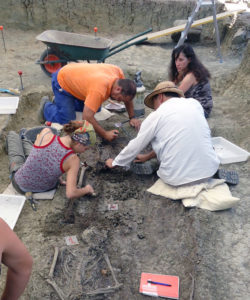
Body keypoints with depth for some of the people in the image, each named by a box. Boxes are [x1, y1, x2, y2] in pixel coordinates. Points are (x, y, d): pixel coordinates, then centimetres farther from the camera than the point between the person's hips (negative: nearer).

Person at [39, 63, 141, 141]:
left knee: (95, 108, 11)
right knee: (68, 123, -12)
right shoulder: (99, 89, -41)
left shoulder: (118, 72, -18)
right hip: (62, 81, -7)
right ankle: (46, 106, 14)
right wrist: (105, 134, -34)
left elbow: (128, 95, -1)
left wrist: (132, 118, -3)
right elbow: (87, 117, -41)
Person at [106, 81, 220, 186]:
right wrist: (148, 156, 27)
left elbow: (135, 146, 5)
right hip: (210, 170, 4)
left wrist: (114, 163, 24)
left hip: (178, 179, -4)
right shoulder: (195, 103, 9)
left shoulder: (156, 116, -4)